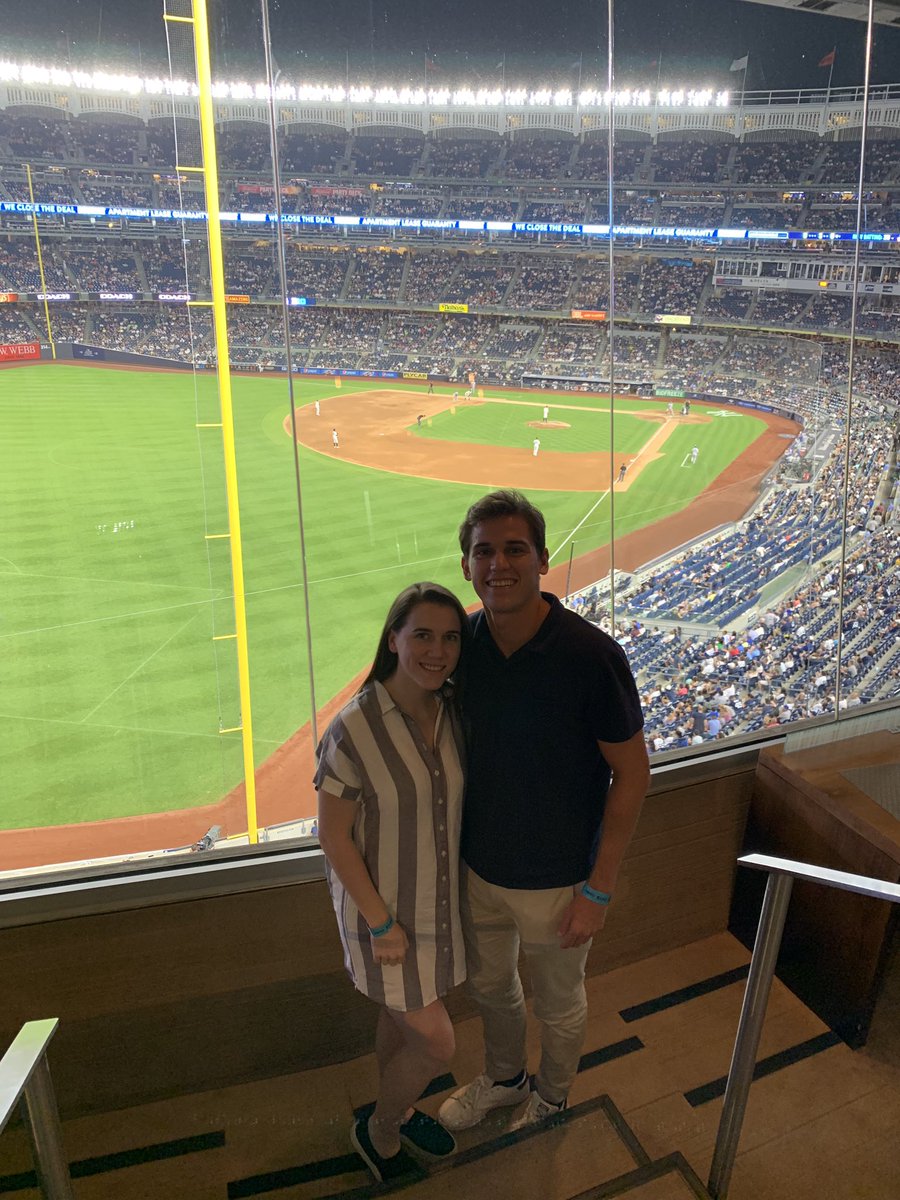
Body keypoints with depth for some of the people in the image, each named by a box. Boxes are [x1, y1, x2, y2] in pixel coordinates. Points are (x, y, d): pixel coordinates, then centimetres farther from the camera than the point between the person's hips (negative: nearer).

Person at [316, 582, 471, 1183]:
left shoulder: (456, 714, -8)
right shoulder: (354, 729, -26)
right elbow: (334, 836, -18)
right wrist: (381, 923, -15)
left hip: (441, 901, 5)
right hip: (385, 907, -5)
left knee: (403, 1017, 25)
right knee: (436, 1043, 4)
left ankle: (399, 1111, 51)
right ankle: (379, 1130, 33)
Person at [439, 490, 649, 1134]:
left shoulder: (592, 655, -26)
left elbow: (631, 772, -17)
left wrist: (598, 890, -15)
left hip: (556, 880, -4)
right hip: (479, 868, 4)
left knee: (558, 1003, 22)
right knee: (490, 985, 28)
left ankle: (551, 1101, 53)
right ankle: (504, 1078, 58)